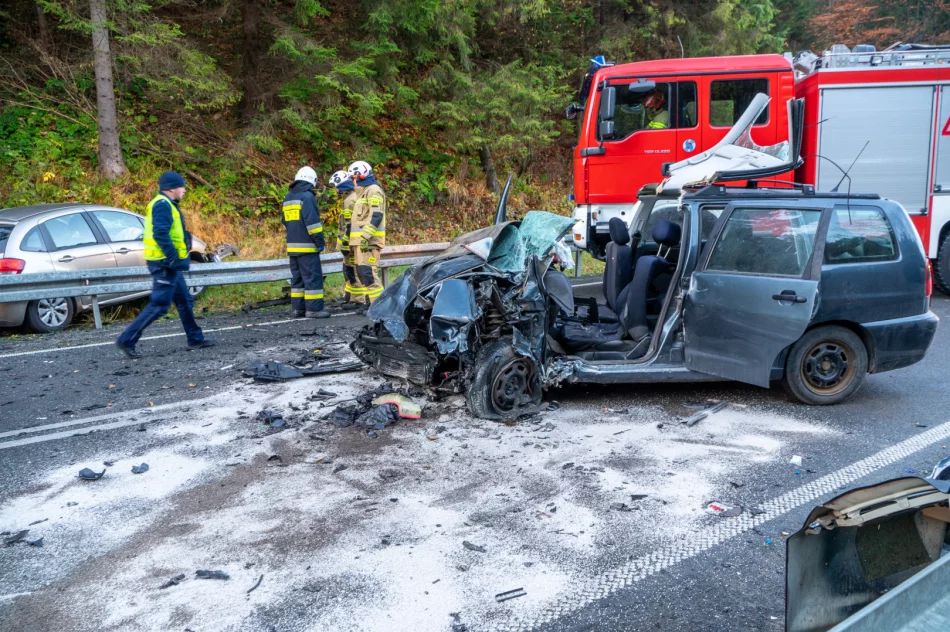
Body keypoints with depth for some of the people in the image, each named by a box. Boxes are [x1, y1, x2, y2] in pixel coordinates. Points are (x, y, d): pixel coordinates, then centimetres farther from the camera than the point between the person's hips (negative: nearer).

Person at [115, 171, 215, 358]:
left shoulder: (166, 204, 17)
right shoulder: (162, 205, -15)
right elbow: (160, 234, -26)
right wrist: (174, 258, -25)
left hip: (170, 265, 11)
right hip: (165, 265, -11)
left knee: (185, 301, 16)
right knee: (158, 306, -8)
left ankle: (196, 339, 26)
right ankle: (127, 340, -4)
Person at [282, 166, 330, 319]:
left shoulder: (287, 198, 15)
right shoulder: (307, 196, -12)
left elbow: (285, 222, 21)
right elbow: (312, 221, -18)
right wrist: (319, 240, -14)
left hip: (292, 245, 8)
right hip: (307, 246, -8)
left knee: (297, 277, 13)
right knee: (313, 277, -5)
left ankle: (298, 308, 15)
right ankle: (313, 308, -6)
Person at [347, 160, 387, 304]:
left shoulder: (374, 191, -8)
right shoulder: (363, 192, 24)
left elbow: (376, 216, -19)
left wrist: (365, 236, -26)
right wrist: (354, 241, 23)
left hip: (368, 241, -10)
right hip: (361, 241, 10)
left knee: (368, 273, -16)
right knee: (362, 273, 11)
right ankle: (371, 302, 16)